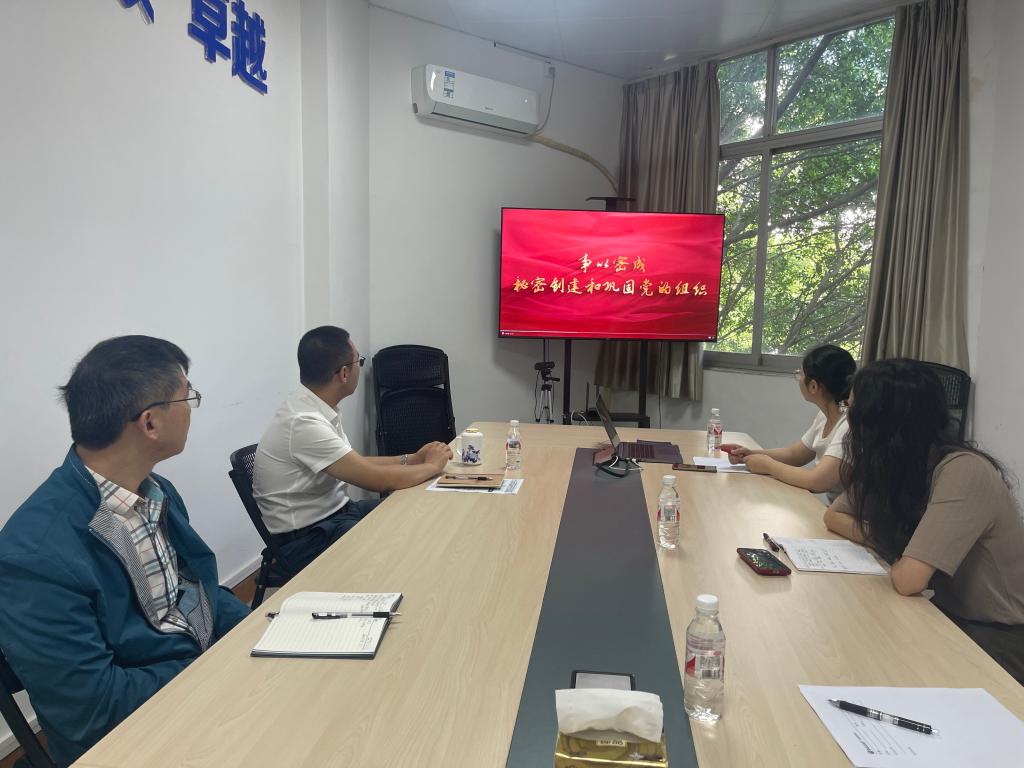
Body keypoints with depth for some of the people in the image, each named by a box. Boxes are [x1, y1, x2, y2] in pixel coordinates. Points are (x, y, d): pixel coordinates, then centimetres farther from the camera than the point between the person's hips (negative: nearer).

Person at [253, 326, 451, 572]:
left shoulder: (316, 409, 2)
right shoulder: (304, 423, -27)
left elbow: (356, 463, 13)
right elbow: (377, 479, -26)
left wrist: (411, 459, 4)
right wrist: (432, 466, -10)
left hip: (335, 511, 9)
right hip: (306, 538, -9)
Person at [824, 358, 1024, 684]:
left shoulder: (963, 472, -28)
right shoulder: (890, 462, -4)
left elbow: (907, 579, -32)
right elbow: (833, 516, 6)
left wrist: (890, 548, -10)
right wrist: (887, 540, -11)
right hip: (951, 617, 6)